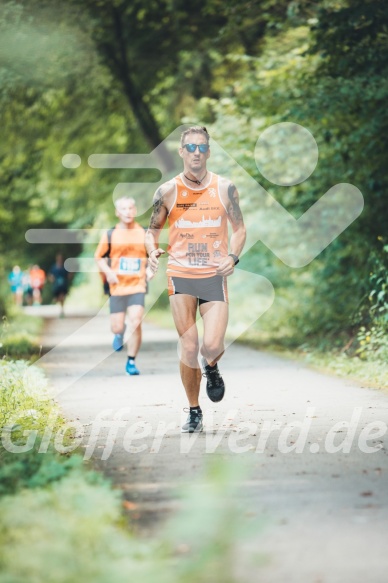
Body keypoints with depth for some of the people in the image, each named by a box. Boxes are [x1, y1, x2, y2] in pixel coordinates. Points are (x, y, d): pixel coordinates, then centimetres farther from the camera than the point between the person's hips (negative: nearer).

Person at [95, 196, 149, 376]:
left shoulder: (144, 234, 4)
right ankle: (120, 333, 42)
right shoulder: (110, 235, 1)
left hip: (137, 286, 0)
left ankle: (131, 362, -2)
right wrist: (108, 272, -9)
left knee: (135, 323, -15)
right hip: (117, 287, 0)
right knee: (117, 327, 2)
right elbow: (99, 257, 9)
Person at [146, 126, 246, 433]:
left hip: (215, 275, 0)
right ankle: (194, 412, 14)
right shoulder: (168, 191, 1)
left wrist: (233, 257, -9)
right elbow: (152, 229, 10)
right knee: (189, 347, -3)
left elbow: (239, 229, 10)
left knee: (213, 346, -12)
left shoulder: (225, 188, 2)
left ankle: (211, 368, 26)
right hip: (180, 275, 0)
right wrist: (153, 251, -12)